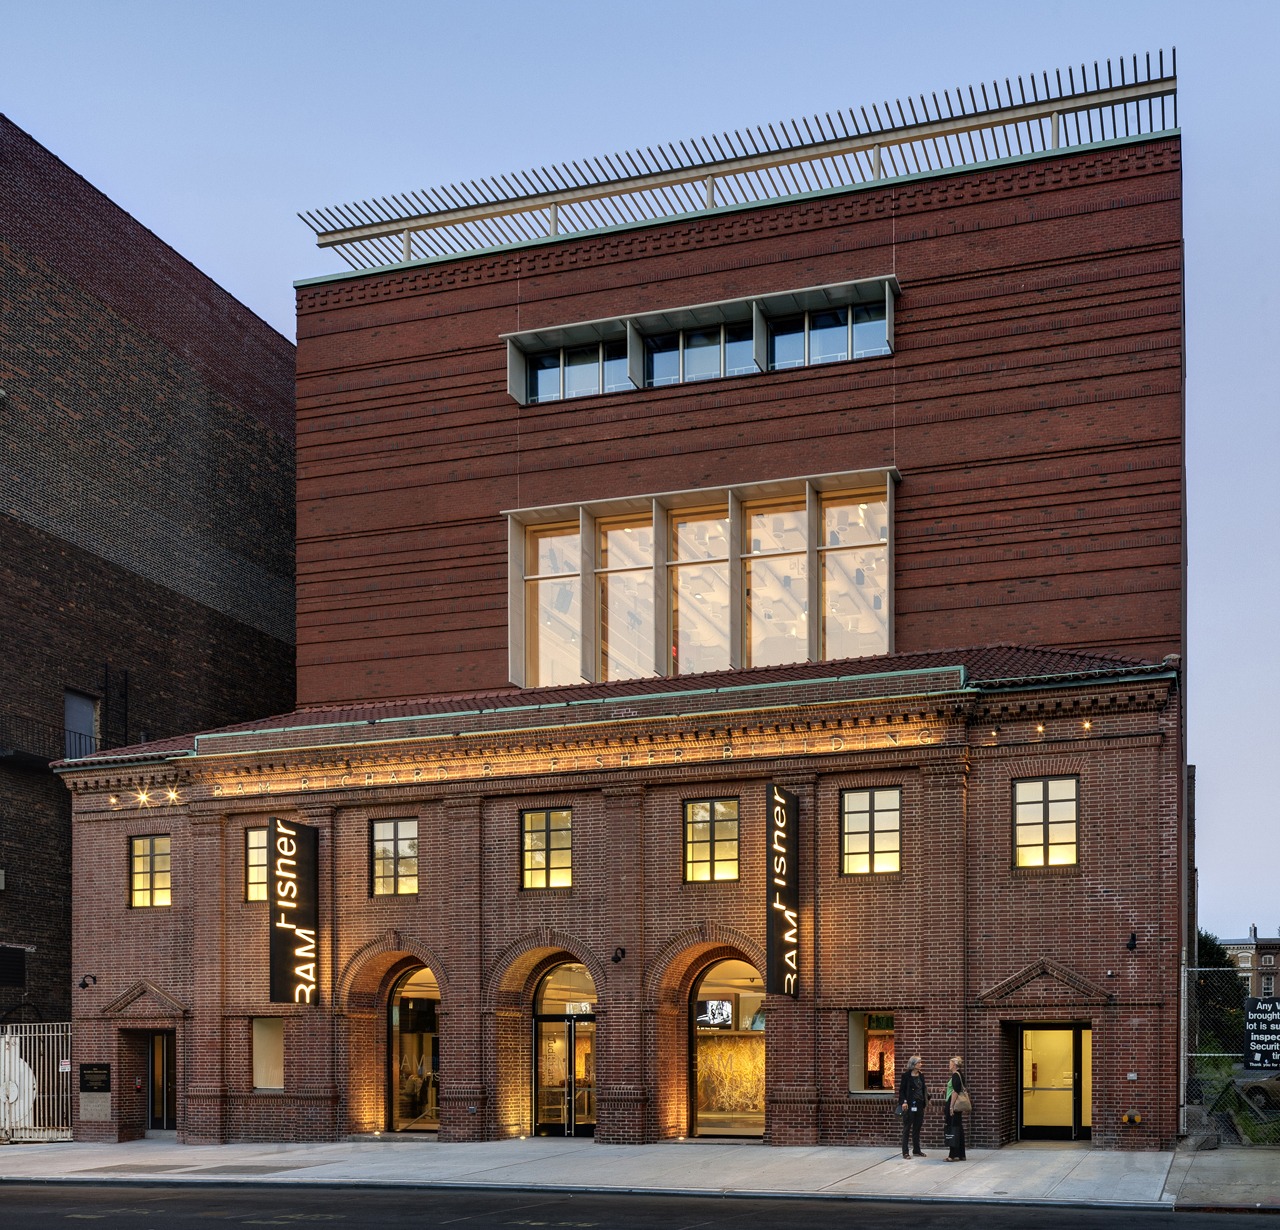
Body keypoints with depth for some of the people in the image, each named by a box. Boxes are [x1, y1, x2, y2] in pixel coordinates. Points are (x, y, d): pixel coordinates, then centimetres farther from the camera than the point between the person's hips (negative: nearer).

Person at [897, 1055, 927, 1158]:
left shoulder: (921, 1075, 10)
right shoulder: (906, 1075, -7)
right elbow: (901, 1090, -8)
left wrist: (926, 1098, 4)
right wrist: (904, 1102, -19)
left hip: (919, 1105, 6)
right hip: (909, 1105, -6)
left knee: (917, 1128, 11)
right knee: (907, 1128, -2)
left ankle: (916, 1151, 19)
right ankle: (905, 1152, 0)